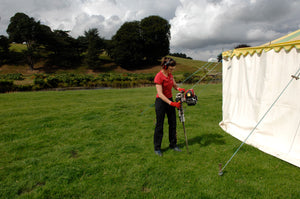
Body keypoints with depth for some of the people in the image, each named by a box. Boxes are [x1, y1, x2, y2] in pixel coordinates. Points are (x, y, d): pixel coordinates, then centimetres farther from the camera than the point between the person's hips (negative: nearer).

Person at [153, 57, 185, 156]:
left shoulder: (170, 75, 4)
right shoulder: (159, 76, -20)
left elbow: (175, 85, 13)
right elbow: (160, 94, -25)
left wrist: (179, 89, -11)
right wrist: (171, 103, -32)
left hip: (170, 100, 8)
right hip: (161, 101, -7)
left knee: (173, 123, 12)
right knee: (159, 125, 2)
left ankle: (173, 144, 28)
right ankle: (157, 148, 16)